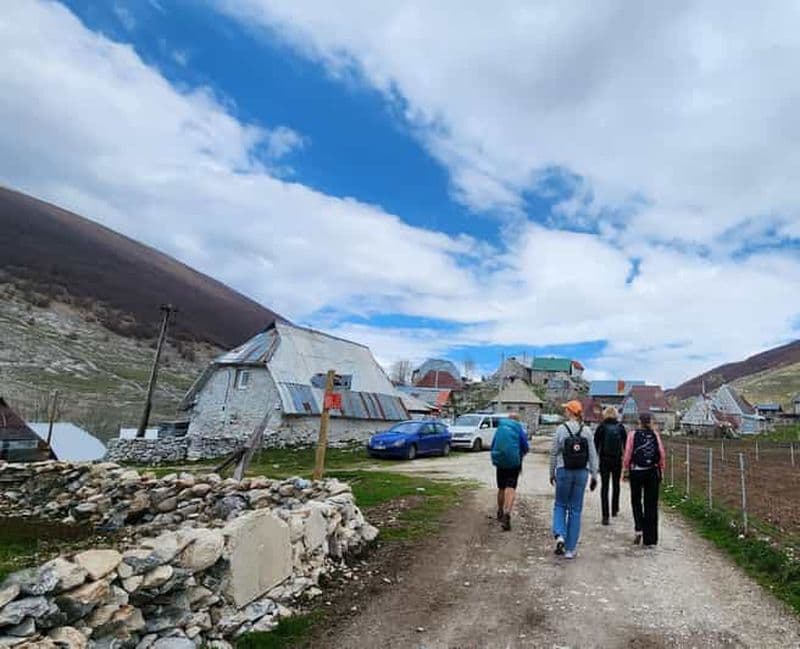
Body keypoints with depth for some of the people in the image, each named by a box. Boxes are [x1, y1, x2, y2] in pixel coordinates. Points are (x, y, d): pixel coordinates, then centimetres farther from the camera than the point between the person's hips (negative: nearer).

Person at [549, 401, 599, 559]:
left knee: (560, 505, 17)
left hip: (564, 472, -2)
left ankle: (560, 535, -4)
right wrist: (594, 476, 9)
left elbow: (554, 453, -4)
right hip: (581, 473, 2)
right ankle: (570, 549, 14)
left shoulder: (561, 429, -8)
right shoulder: (586, 431, -1)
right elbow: (593, 455, 1)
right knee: (575, 509, 10)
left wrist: (552, 473, 8)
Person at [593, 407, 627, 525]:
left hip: (604, 460, -2)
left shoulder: (601, 427, -6)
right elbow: (626, 444, 1)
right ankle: (615, 509, 32)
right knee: (616, 485, 20)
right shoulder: (620, 427, -1)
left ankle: (605, 515, -6)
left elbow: (595, 443, -6)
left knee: (604, 486, 0)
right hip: (617, 460, 2)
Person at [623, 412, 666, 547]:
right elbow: (662, 454, -2)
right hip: (653, 472, 1)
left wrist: (626, 468, 5)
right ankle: (650, 539, 11)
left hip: (636, 471, -1)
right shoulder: (655, 434, -2)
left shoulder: (633, 435, -5)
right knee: (651, 504, 8)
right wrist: (661, 470, 9)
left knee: (636, 500, 18)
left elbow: (628, 454, -6)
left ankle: (638, 528, 4)